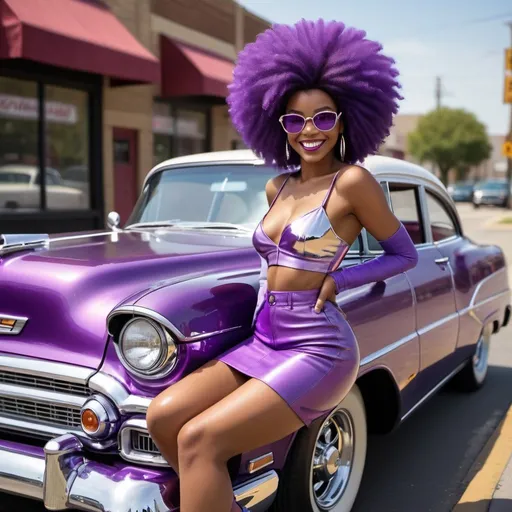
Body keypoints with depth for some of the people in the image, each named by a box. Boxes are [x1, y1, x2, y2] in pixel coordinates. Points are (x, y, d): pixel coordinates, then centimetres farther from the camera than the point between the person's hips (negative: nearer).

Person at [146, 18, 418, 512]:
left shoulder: (354, 180, -7)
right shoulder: (277, 188, 12)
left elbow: (405, 254, 1)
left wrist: (336, 281, -10)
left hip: (317, 351, -7)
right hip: (263, 342, 7)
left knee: (197, 440, -21)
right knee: (162, 416, -10)